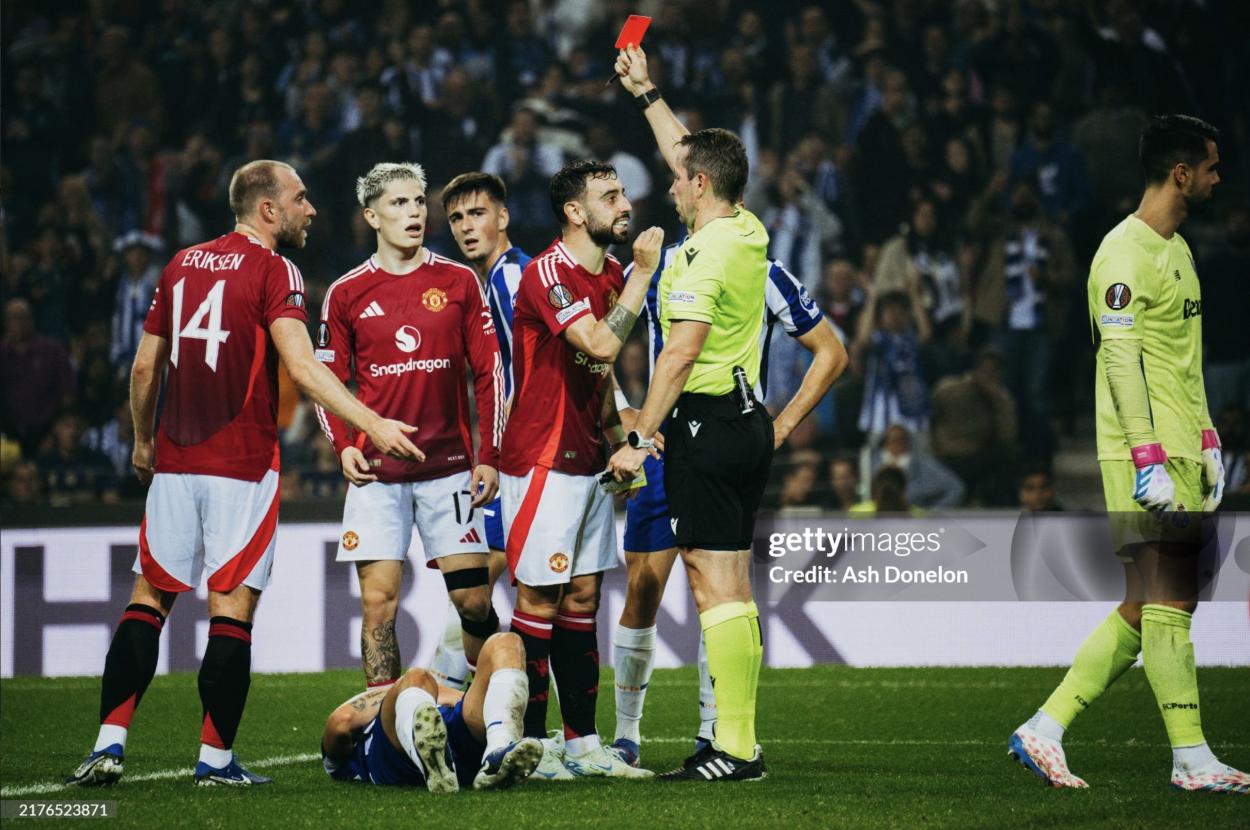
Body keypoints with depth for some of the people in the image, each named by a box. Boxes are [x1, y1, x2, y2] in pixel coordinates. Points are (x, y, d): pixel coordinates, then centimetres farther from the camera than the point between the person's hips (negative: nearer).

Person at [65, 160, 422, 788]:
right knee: (232, 607, -1)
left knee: (150, 595, 9)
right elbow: (301, 366, -20)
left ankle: (109, 744, 2)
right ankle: (216, 759, 1)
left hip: (175, 462, 5)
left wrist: (143, 441, 29)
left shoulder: (181, 265, 12)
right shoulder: (274, 272, -7)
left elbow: (145, 367, 15)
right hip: (241, 465, -5)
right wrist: (372, 424, -23)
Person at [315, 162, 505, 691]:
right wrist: (343, 445, -6)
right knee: (379, 601, -4)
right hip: (377, 470, 0)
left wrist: (489, 456, 0)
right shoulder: (347, 293, 5)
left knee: (473, 600, -2)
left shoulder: (458, 282, 5)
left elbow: (488, 371, 6)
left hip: (449, 466, 0)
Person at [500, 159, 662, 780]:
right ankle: (531, 744, -1)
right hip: (542, 462, -9)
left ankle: (583, 745, 12)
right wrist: (643, 273, -19)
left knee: (582, 598, 9)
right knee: (540, 600, -6)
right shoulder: (547, 273, -15)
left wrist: (618, 442, 13)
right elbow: (601, 345, -27)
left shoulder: (610, 275, 13)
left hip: (587, 464, 9)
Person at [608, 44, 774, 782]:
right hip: (749, 421, 9)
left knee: (716, 586, -10)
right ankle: (742, 742, 12)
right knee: (733, 587, 11)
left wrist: (641, 437, -16)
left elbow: (680, 353, -20)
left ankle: (734, 749, -13)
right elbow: (689, 154, 27)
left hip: (709, 428, -9)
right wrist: (646, 91, 36)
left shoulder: (706, 254, -15)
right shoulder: (748, 232, 11)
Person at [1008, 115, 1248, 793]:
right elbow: (1122, 360, -17)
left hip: (1177, 456, 10)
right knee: (1165, 604, -7)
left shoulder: (1177, 249, 20)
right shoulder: (1125, 254, -11)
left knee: (1145, 611, 7)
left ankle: (1044, 730, 10)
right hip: (1142, 457, -10)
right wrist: (1150, 460, -21)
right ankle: (1192, 760, -5)